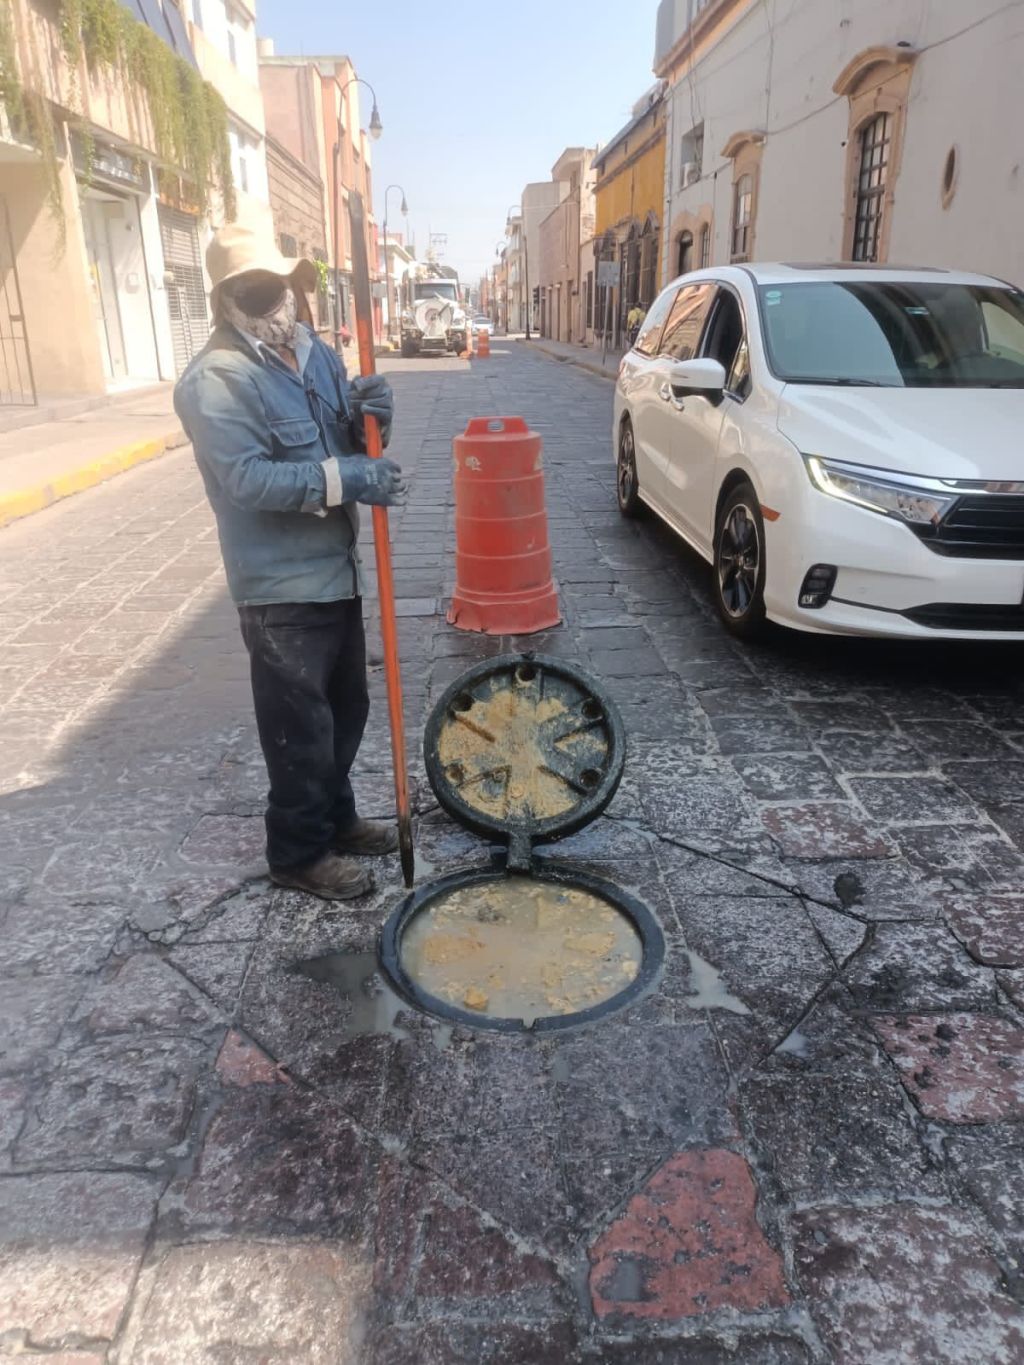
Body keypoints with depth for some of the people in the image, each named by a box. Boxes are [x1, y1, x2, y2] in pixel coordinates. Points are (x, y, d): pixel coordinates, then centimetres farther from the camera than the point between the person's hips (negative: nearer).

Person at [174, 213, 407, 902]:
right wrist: (344, 478, -29)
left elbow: (351, 445, 14)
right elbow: (247, 478, -24)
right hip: (282, 585, -8)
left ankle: (337, 818, 38)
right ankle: (299, 851, 19)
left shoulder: (317, 353, 10)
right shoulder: (213, 382, -15)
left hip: (337, 568, 8)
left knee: (347, 707, 19)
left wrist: (369, 416, -9)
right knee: (300, 723, 1)